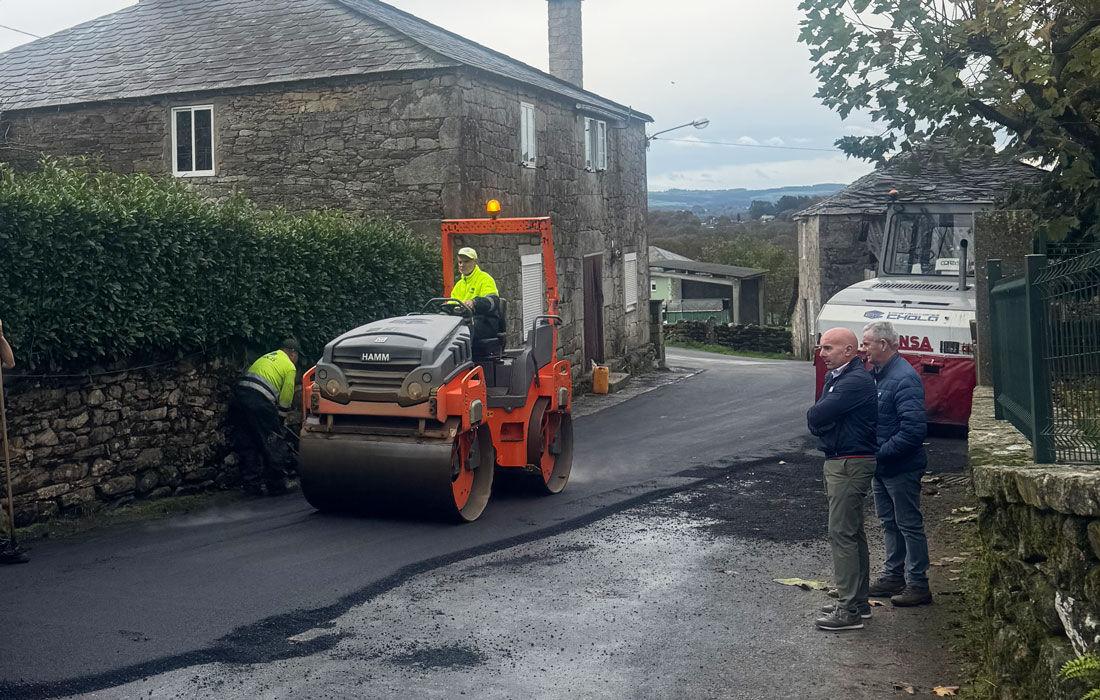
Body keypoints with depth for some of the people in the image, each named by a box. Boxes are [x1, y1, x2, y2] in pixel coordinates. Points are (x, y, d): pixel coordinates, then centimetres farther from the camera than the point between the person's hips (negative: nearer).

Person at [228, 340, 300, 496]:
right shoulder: (290, 367, 8)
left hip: (237, 397, 7)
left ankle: (252, 487, 14)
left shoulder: (266, 357, 29)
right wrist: (279, 421, 20)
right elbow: (285, 400, 6)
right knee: (274, 445, 4)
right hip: (259, 402, -7)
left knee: (246, 446, 12)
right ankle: (277, 486, 9)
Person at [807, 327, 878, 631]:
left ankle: (849, 611, -5)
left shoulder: (855, 381, -19)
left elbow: (814, 417, -24)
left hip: (850, 465, -11)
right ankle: (858, 601, 26)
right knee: (853, 533, 16)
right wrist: (821, 423, -7)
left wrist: (817, 421, -3)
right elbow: (816, 418, 13)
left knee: (842, 534, -9)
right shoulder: (834, 377, 15)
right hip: (839, 462, 11)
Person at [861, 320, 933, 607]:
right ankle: (893, 577, 30)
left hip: (902, 468, -10)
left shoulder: (904, 378, -21)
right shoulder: (877, 374, 9)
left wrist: (881, 452, -23)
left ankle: (918, 585, 10)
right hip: (881, 466, 10)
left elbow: (914, 430, -27)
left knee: (909, 524, 1)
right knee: (890, 523, 18)